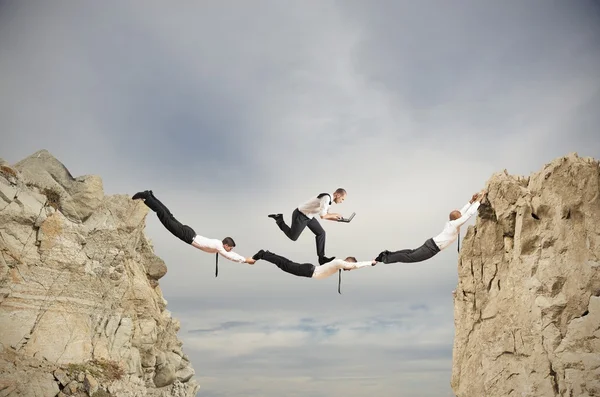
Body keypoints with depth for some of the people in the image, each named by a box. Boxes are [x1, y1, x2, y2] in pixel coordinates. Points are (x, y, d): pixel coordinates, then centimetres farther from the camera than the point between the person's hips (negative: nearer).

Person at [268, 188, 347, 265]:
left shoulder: (329, 199, 3)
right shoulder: (326, 198, -29)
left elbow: (325, 215, 14)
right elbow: (322, 216, -33)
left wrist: (337, 219, 1)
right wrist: (334, 215, -18)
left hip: (308, 216, 9)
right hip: (300, 216, -9)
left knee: (321, 233, 3)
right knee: (293, 237, 6)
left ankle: (321, 258, 7)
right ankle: (279, 219, 20)